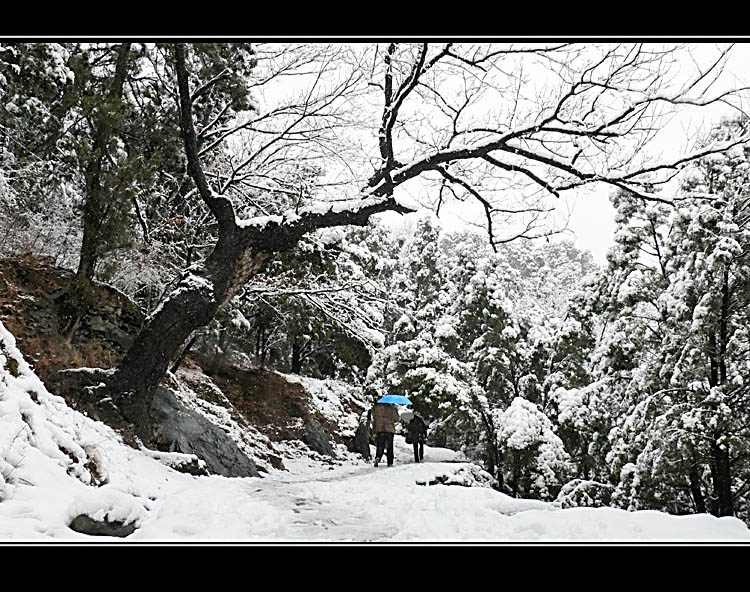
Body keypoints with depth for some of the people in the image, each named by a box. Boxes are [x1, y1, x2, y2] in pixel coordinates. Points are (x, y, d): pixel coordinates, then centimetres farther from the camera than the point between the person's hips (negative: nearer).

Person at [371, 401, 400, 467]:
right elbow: (397, 418, -2)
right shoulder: (391, 408, -6)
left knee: (380, 446, 4)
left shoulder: (376, 408, 2)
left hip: (379, 429, 1)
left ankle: (377, 457, -22)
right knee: (389, 447, 9)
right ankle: (390, 462, 8)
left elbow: (374, 418, 7)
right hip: (390, 429, -1)